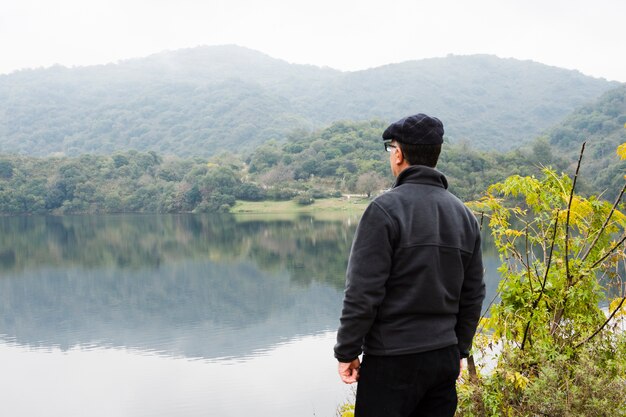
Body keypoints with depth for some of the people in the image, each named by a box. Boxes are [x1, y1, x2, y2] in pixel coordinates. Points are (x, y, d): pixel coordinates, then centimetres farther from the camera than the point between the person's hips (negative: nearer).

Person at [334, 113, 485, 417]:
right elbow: (473, 295, 13)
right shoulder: (464, 215, 8)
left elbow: (362, 292, -16)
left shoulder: (385, 209, -13)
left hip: (393, 360, -6)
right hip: (445, 357, 7)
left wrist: (346, 352, -6)